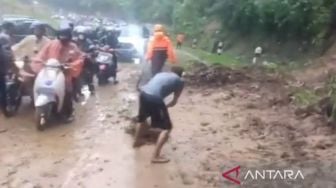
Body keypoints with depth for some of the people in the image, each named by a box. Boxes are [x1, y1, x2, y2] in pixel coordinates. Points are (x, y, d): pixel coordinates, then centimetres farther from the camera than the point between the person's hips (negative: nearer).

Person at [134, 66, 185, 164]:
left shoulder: (161, 74, 30)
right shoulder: (180, 81, 16)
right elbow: (174, 102, 18)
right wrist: (165, 106, 37)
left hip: (143, 94, 7)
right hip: (155, 98, -7)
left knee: (142, 119, 34)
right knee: (167, 127, 6)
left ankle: (136, 142, 53)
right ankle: (156, 156, 4)